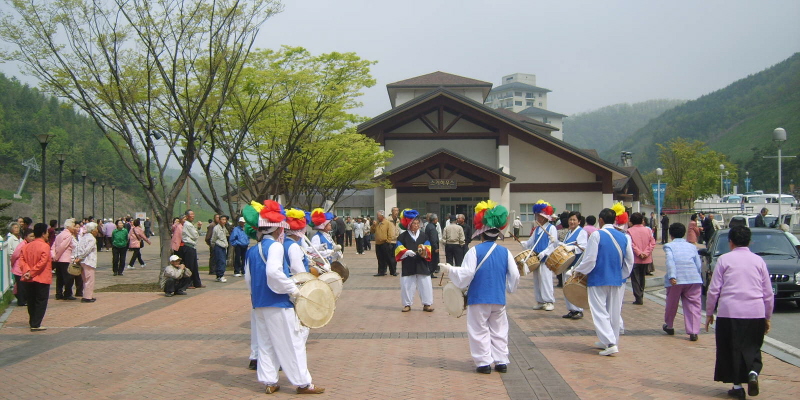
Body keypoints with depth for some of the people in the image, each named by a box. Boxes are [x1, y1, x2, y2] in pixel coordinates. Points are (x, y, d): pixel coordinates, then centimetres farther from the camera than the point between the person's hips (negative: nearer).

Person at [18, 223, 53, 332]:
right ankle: (36, 325, -4)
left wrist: (27, 271, -12)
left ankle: (32, 322, 26)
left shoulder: (27, 246, 7)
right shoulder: (45, 246, -14)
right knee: (41, 302, 0)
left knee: (31, 302, 17)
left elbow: (22, 259, -2)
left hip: (28, 280, 7)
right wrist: (32, 273, -14)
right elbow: (42, 262, -21)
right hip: (42, 279, -6)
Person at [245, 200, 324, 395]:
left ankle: (269, 382, 17)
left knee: (266, 343, 14)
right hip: (277, 302, -8)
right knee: (291, 343, 0)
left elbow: (248, 277, 14)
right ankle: (303, 383, 5)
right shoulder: (275, 246, -14)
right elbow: (273, 272, -27)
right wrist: (293, 289, -19)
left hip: (259, 303, 8)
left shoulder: (253, 250, 9)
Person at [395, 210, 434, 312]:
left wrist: (424, 251, -17)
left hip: (422, 265, 1)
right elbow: (399, 250, -2)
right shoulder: (402, 236, 2)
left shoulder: (423, 236, 8)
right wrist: (407, 252, -20)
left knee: (425, 284, 1)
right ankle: (407, 304, 15)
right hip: (408, 266, -1)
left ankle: (427, 304, 11)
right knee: (407, 285, 2)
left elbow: (429, 249, 5)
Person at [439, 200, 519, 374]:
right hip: (499, 299, 4)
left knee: (479, 331, 5)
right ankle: (501, 361, 15)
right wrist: (509, 288, 22)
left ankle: (484, 362, 4)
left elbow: (465, 275, -15)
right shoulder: (505, 252, 1)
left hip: (478, 300, -4)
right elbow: (515, 276, 4)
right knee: (499, 330, 14)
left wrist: (449, 269, 0)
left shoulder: (475, 251, -11)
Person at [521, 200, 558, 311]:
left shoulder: (551, 228, -4)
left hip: (546, 259, -7)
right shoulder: (537, 229, 17)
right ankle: (540, 301, 14)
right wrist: (523, 244, -4)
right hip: (536, 259, 7)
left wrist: (544, 253, -20)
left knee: (546, 279, -8)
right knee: (537, 280, 7)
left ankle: (549, 302, -2)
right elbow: (531, 242, 16)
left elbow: (553, 243, -11)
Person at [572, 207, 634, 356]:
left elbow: (590, 259, -15)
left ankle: (610, 343, -12)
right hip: (616, 280, 6)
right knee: (614, 312, 14)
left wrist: (578, 270, 1)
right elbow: (629, 261, 10)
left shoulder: (597, 235, -12)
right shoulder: (623, 237, 6)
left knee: (600, 312, -2)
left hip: (598, 279, -6)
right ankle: (610, 341, 24)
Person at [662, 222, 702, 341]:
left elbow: (670, 261, -11)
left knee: (671, 303, 16)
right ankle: (693, 332, -10)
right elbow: (698, 264, 11)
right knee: (693, 305, 2)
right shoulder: (692, 246, 18)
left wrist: (672, 276, -21)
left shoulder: (669, 246, 7)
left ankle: (669, 326, 35)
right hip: (693, 279, 2)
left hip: (676, 280, -2)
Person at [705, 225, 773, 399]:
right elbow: (768, 293, 11)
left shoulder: (724, 259, 2)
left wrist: (709, 313, 9)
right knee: (752, 348, 14)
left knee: (731, 349, 10)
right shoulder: (759, 261, 9)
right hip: (756, 313, 2)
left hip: (729, 313, -2)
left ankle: (737, 386, 12)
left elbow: (713, 289, -1)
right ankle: (753, 372, -11)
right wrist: (767, 317, 21)